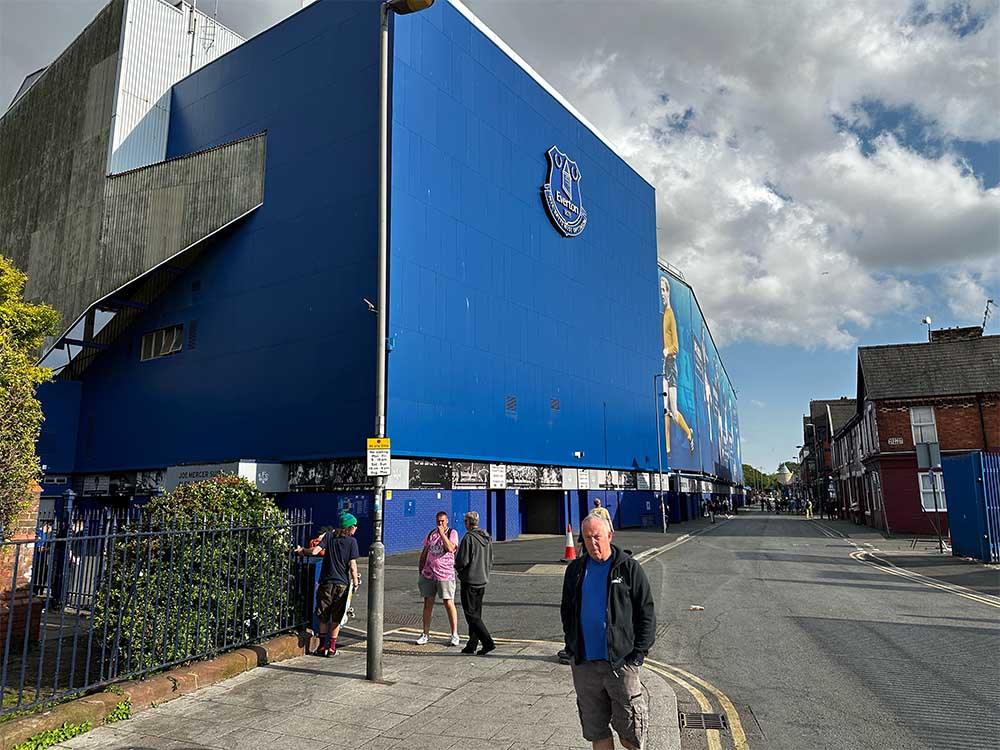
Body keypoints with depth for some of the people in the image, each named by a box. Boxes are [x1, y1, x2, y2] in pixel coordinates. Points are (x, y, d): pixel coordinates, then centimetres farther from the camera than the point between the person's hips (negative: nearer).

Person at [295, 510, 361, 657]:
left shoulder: (329, 536, 1)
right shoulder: (352, 541, -4)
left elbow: (315, 551, -12)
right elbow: (352, 565, -9)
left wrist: (302, 550, 6)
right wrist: (355, 582, 3)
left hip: (326, 582, 2)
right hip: (342, 584, -2)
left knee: (323, 617, 15)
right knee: (336, 618, 10)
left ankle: (322, 646, 20)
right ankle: (331, 647, 13)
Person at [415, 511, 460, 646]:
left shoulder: (452, 533, -2)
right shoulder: (431, 533, 12)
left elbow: (450, 548, -20)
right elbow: (424, 553, 18)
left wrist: (442, 533, -18)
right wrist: (421, 570, 15)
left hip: (445, 574, -4)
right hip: (429, 574, 4)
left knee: (449, 603, -3)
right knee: (428, 603, 7)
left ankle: (454, 635, 7)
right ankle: (425, 634, 17)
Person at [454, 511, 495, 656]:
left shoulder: (468, 538, -16)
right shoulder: (487, 538, 9)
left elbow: (462, 561, -18)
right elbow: (490, 561, 15)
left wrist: (457, 568, 3)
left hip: (469, 581, -8)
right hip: (482, 581, 8)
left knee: (471, 614, -3)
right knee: (476, 613, 14)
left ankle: (488, 642, -11)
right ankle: (472, 645, 18)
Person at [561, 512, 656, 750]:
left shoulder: (629, 568, -4)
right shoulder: (575, 570, 7)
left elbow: (647, 613, -3)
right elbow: (566, 612, 17)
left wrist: (638, 653, -8)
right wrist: (572, 647, 8)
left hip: (620, 662, -3)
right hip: (584, 664, 4)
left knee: (630, 731, 6)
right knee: (596, 729, 13)